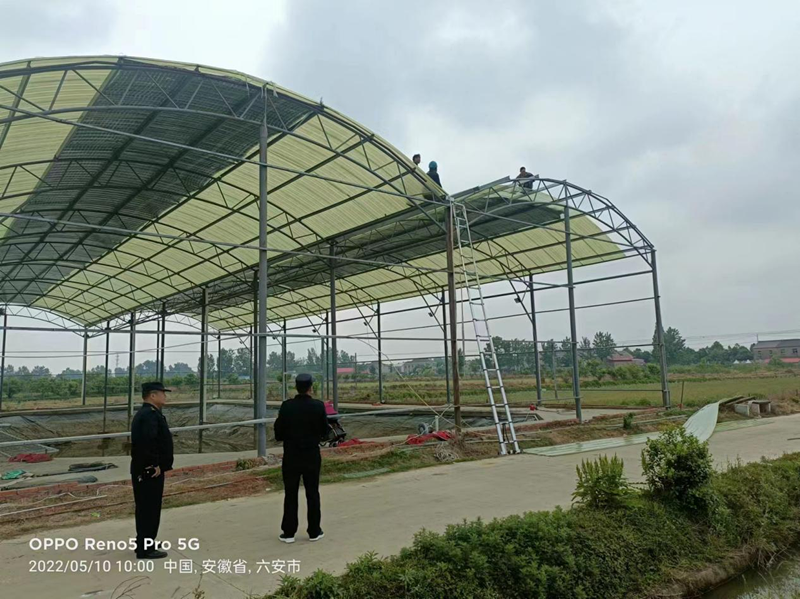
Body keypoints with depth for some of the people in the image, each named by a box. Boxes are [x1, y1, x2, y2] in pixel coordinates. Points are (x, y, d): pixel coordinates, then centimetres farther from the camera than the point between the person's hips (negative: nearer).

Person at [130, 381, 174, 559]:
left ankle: (144, 544, 30)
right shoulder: (150, 415, -19)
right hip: (150, 471, -11)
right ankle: (146, 549, 6)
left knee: (145, 509, 18)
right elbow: (148, 443, -30)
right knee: (149, 509, -2)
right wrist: (154, 465, -22)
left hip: (144, 471, 11)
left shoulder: (145, 413, 15)